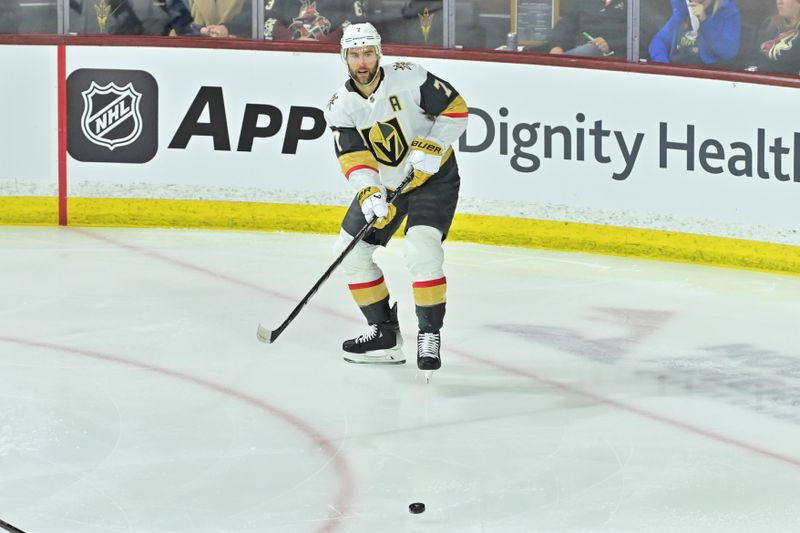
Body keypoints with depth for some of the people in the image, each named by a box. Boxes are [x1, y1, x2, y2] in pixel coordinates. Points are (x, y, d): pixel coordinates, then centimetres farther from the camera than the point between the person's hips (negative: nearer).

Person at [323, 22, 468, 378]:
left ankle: (430, 333, -13)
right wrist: (369, 194, -34)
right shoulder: (340, 106, -9)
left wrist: (431, 147, -25)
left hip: (433, 176, -6)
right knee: (351, 249, 3)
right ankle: (385, 334, 13)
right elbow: (354, 158, -17)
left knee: (421, 248, -25)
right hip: (383, 183, 6)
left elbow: (455, 109, -14)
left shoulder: (407, 78, -20)